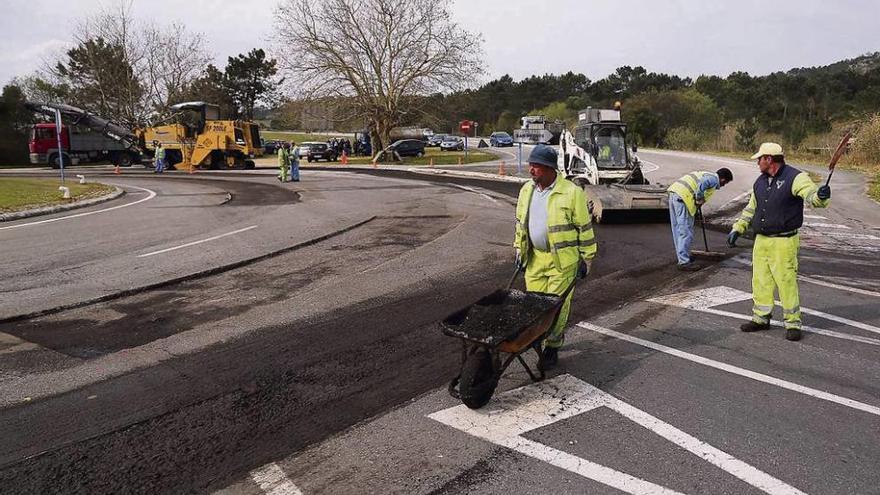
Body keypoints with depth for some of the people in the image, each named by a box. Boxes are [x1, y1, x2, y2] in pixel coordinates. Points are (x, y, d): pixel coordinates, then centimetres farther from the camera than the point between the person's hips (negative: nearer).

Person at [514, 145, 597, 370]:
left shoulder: (571, 193, -12)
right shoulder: (527, 190, 6)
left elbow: (585, 228, -7)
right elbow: (521, 222, 17)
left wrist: (586, 258, -5)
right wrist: (519, 250, 16)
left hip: (562, 259, -5)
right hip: (534, 257, 6)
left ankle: (552, 347, 17)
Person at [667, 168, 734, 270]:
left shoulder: (707, 174, 27)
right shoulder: (714, 179, -1)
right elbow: (701, 184, -20)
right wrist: (699, 200, -10)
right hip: (683, 196, -10)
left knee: (677, 229, 17)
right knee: (685, 232, -5)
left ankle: (682, 256, 28)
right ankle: (684, 262, -3)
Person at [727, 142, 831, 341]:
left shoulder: (795, 178, -10)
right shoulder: (760, 182, 13)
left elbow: (812, 196, -24)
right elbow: (751, 208, 23)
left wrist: (821, 195, -47)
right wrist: (737, 229, 20)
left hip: (783, 242, -7)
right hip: (761, 241, 7)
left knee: (787, 282, -4)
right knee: (760, 281, 12)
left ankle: (793, 323, 8)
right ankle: (761, 318, 25)